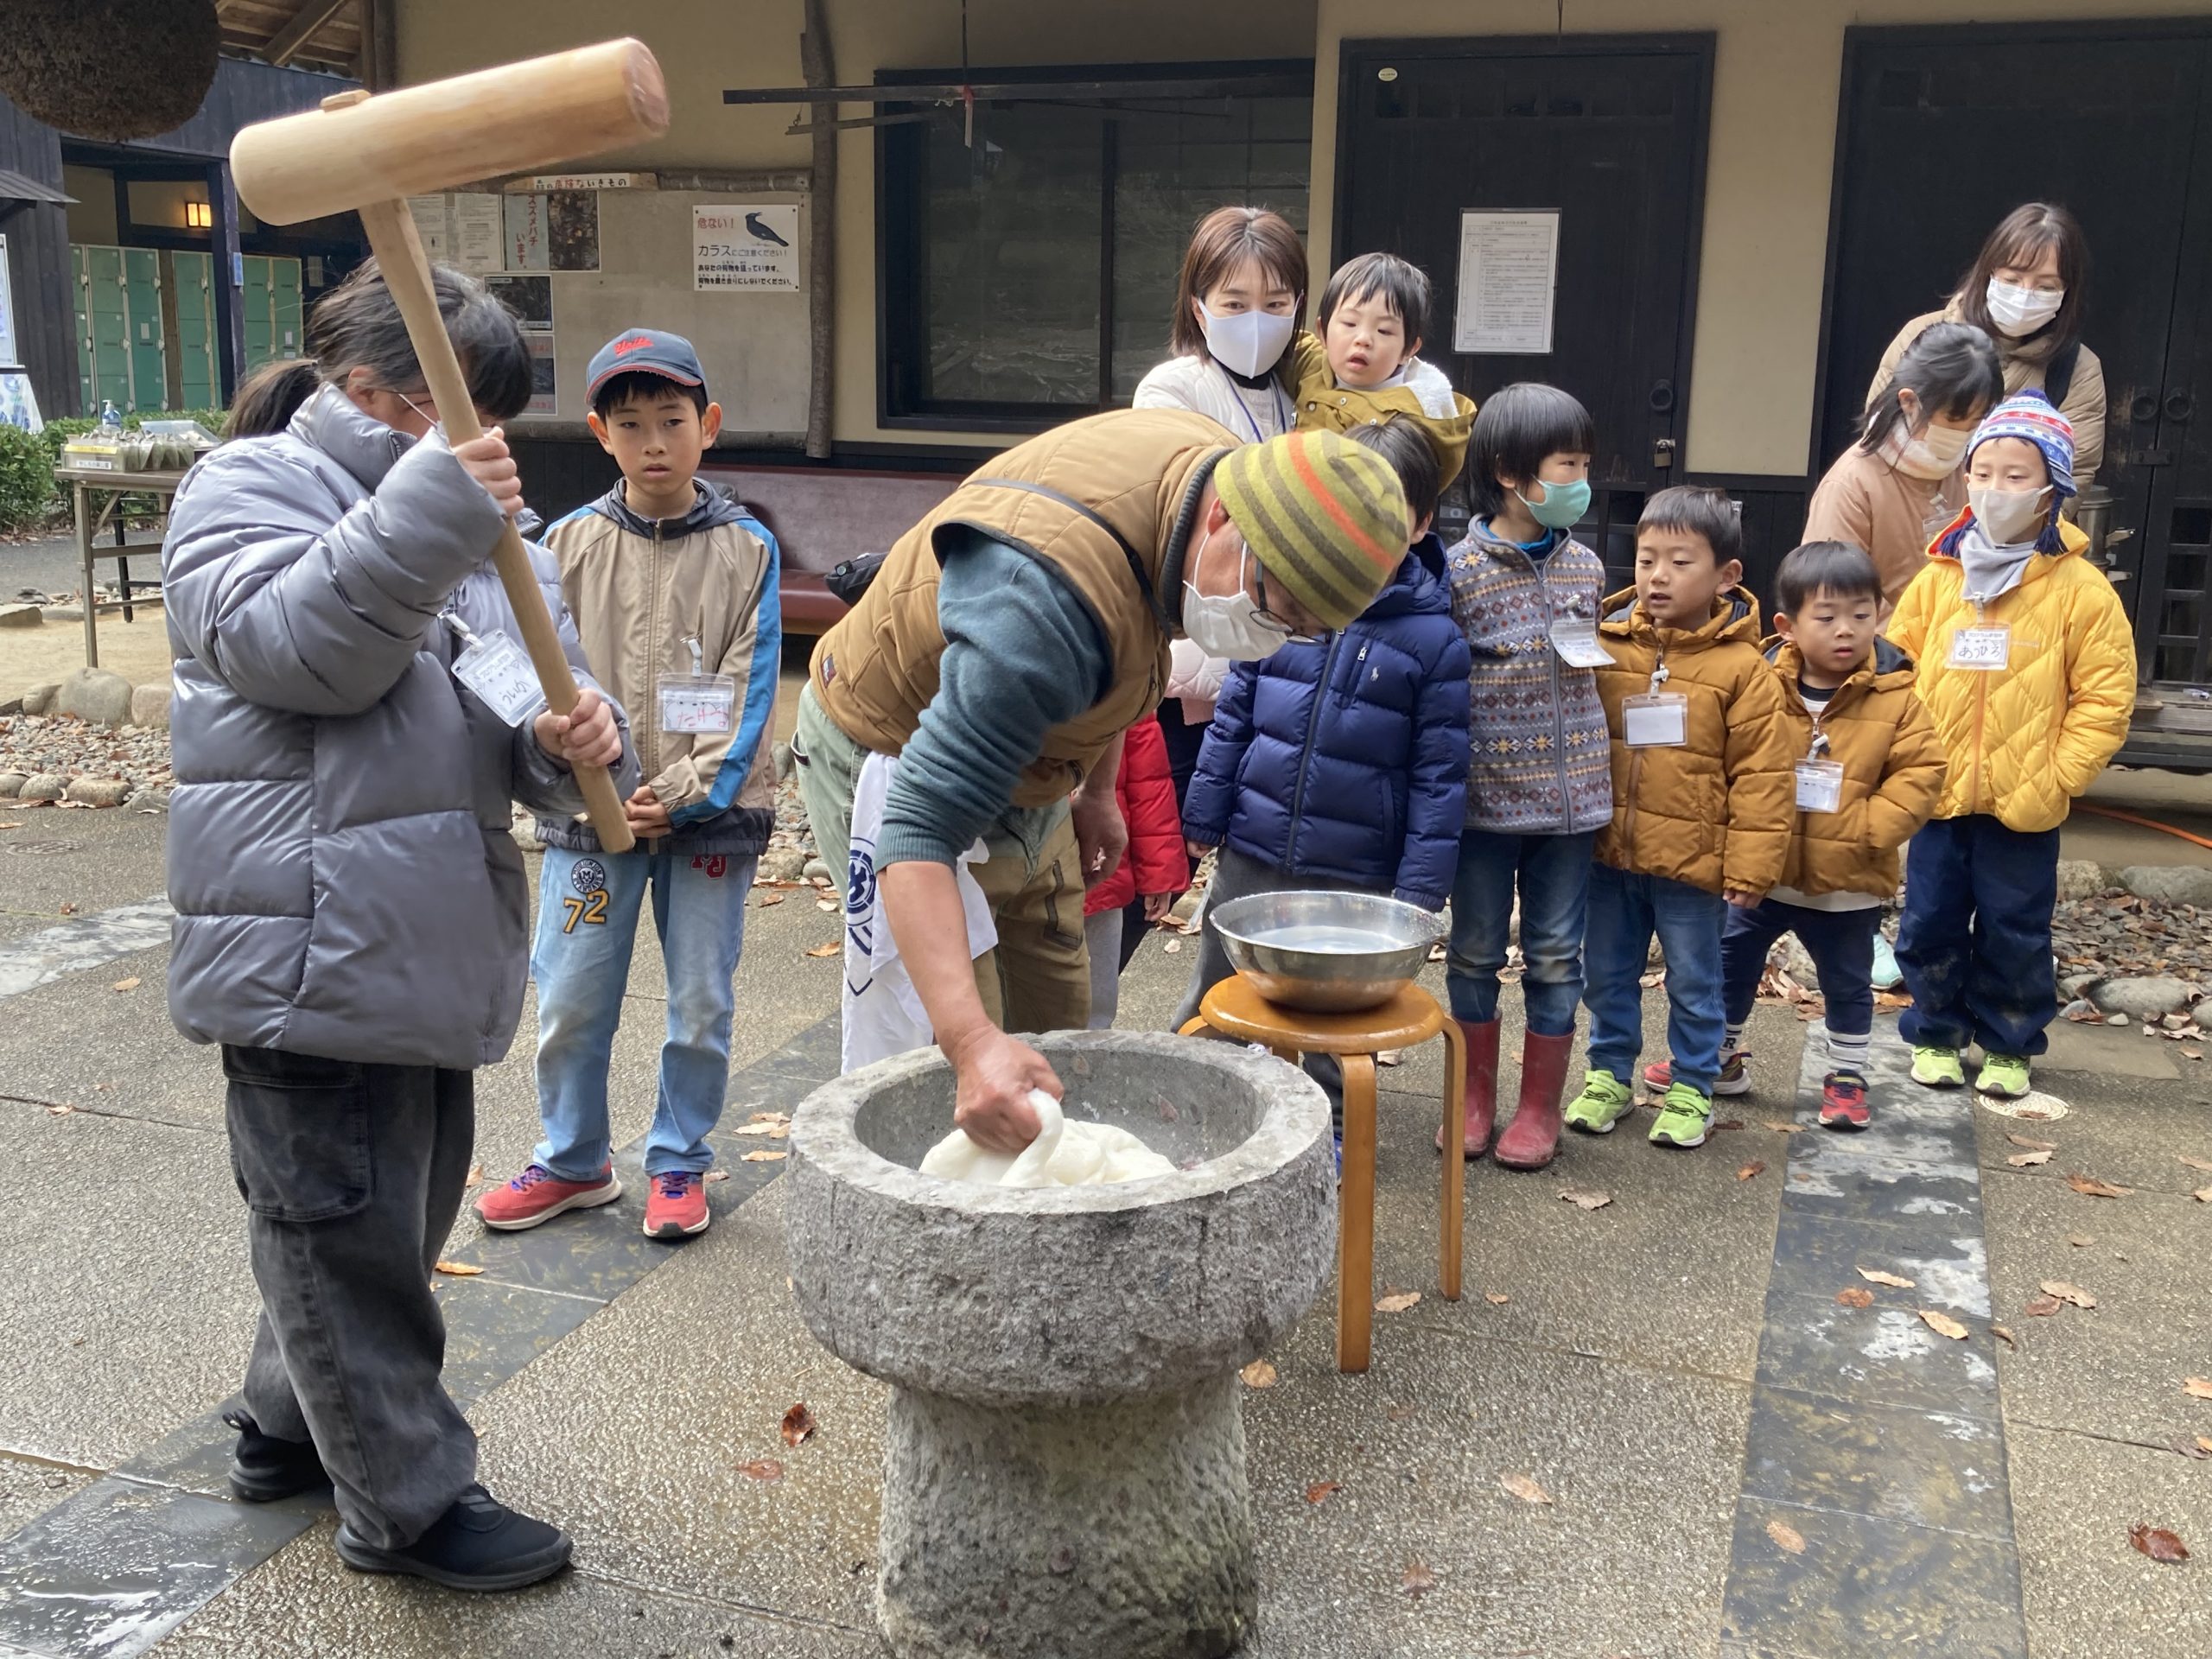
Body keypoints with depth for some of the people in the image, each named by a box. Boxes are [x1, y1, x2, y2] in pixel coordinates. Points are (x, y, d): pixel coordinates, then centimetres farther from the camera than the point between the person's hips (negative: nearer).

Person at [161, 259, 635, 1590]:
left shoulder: (488, 527, 18)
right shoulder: (250, 484, -3)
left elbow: (522, 703, 14)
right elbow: (290, 648, -21)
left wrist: (569, 739, -10)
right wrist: (428, 508, -30)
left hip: (434, 953, 8)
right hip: (311, 954, -8)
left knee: (401, 1213, 20)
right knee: (348, 1228, 3)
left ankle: (291, 1423, 39)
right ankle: (407, 1500, 16)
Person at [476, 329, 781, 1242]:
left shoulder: (746, 548, -2)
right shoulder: (569, 543, 2)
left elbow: (748, 691, -6)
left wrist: (684, 794, -16)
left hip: (711, 811, -1)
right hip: (589, 813, 1)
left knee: (701, 1005, 8)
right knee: (569, 1000, 7)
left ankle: (678, 1163, 26)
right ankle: (572, 1160, 27)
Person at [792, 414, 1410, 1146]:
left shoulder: (1213, 461, -13)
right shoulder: (1047, 602, -42)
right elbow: (920, 828, -45)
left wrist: (1098, 792, 13)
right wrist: (972, 1043, -55)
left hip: (1018, 764, 9)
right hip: (894, 762, -8)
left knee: (1056, 1023, 12)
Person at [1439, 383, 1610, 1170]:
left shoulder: (1585, 566, 5)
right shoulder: (1460, 570, -9)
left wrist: (1589, 660, 2)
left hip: (1570, 793, 3)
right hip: (1485, 794, -3)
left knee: (1555, 955, 9)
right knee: (1475, 951, 10)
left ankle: (1540, 1106, 22)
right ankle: (1474, 1095, 26)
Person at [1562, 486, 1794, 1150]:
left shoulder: (1742, 668, -9)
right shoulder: (1606, 646, -1)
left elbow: (1761, 776, -8)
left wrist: (1750, 867, -10)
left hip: (1692, 861, -3)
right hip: (1608, 852, 3)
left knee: (1693, 983, 11)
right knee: (1608, 974, 16)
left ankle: (1692, 1089, 27)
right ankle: (1609, 1074, 33)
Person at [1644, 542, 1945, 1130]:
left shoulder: (1895, 697, -9)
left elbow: (1919, 773, -9)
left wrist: (1867, 830, -18)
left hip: (1848, 883, -1)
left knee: (1848, 985, 15)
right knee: (1731, 967, 15)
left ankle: (1846, 1079, 32)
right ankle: (1721, 1059, 34)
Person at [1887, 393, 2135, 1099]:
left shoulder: (2081, 589, -7)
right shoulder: (1937, 578, -1)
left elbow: (2105, 701, -5)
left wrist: (2052, 782, -10)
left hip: (2023, 806, -2)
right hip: (1936, 796, 2)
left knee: (2015, 934, 9)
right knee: (1929, 924, 10)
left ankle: (2009, 1047, 27)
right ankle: (1935, 1035, 28)